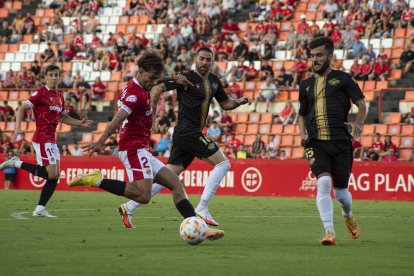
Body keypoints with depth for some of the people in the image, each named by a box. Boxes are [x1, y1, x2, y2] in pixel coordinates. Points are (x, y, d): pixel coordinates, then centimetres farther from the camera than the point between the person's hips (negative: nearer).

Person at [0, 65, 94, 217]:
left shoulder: (60, 96, 15)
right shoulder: (41, 93, -9)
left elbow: (63, 117, 28)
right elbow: (22, 109, -9)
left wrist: (80, 123, 15)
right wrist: (18, 128, -20)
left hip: (52, 140, 8)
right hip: (43, 139, -8)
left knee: (55, 176, 6)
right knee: (52, 175, -13)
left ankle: (40, 209, 10)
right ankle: (17, 163, -3)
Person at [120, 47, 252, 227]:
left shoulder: (214, 81, 16)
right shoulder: (186, 78, -9)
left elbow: (225, 104, 26)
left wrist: (239, 102, 6)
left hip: (183, 136, 8)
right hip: (189, 132, -8)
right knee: (223, 164, -8)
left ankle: (129, 207, 9)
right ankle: (202, 210, -10)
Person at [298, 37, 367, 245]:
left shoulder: (342, 79, 7)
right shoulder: (306, 85, 18)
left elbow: (362, 106, 6)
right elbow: (302, 114, 28)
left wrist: (357, 125, -12)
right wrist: (303, 134, 9)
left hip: (340, 142, -2)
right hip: (316, 144, 2)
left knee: (340, 192, 3)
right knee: (323, 183, -21)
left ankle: (348, 217, 38)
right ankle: (329, 232, -22)